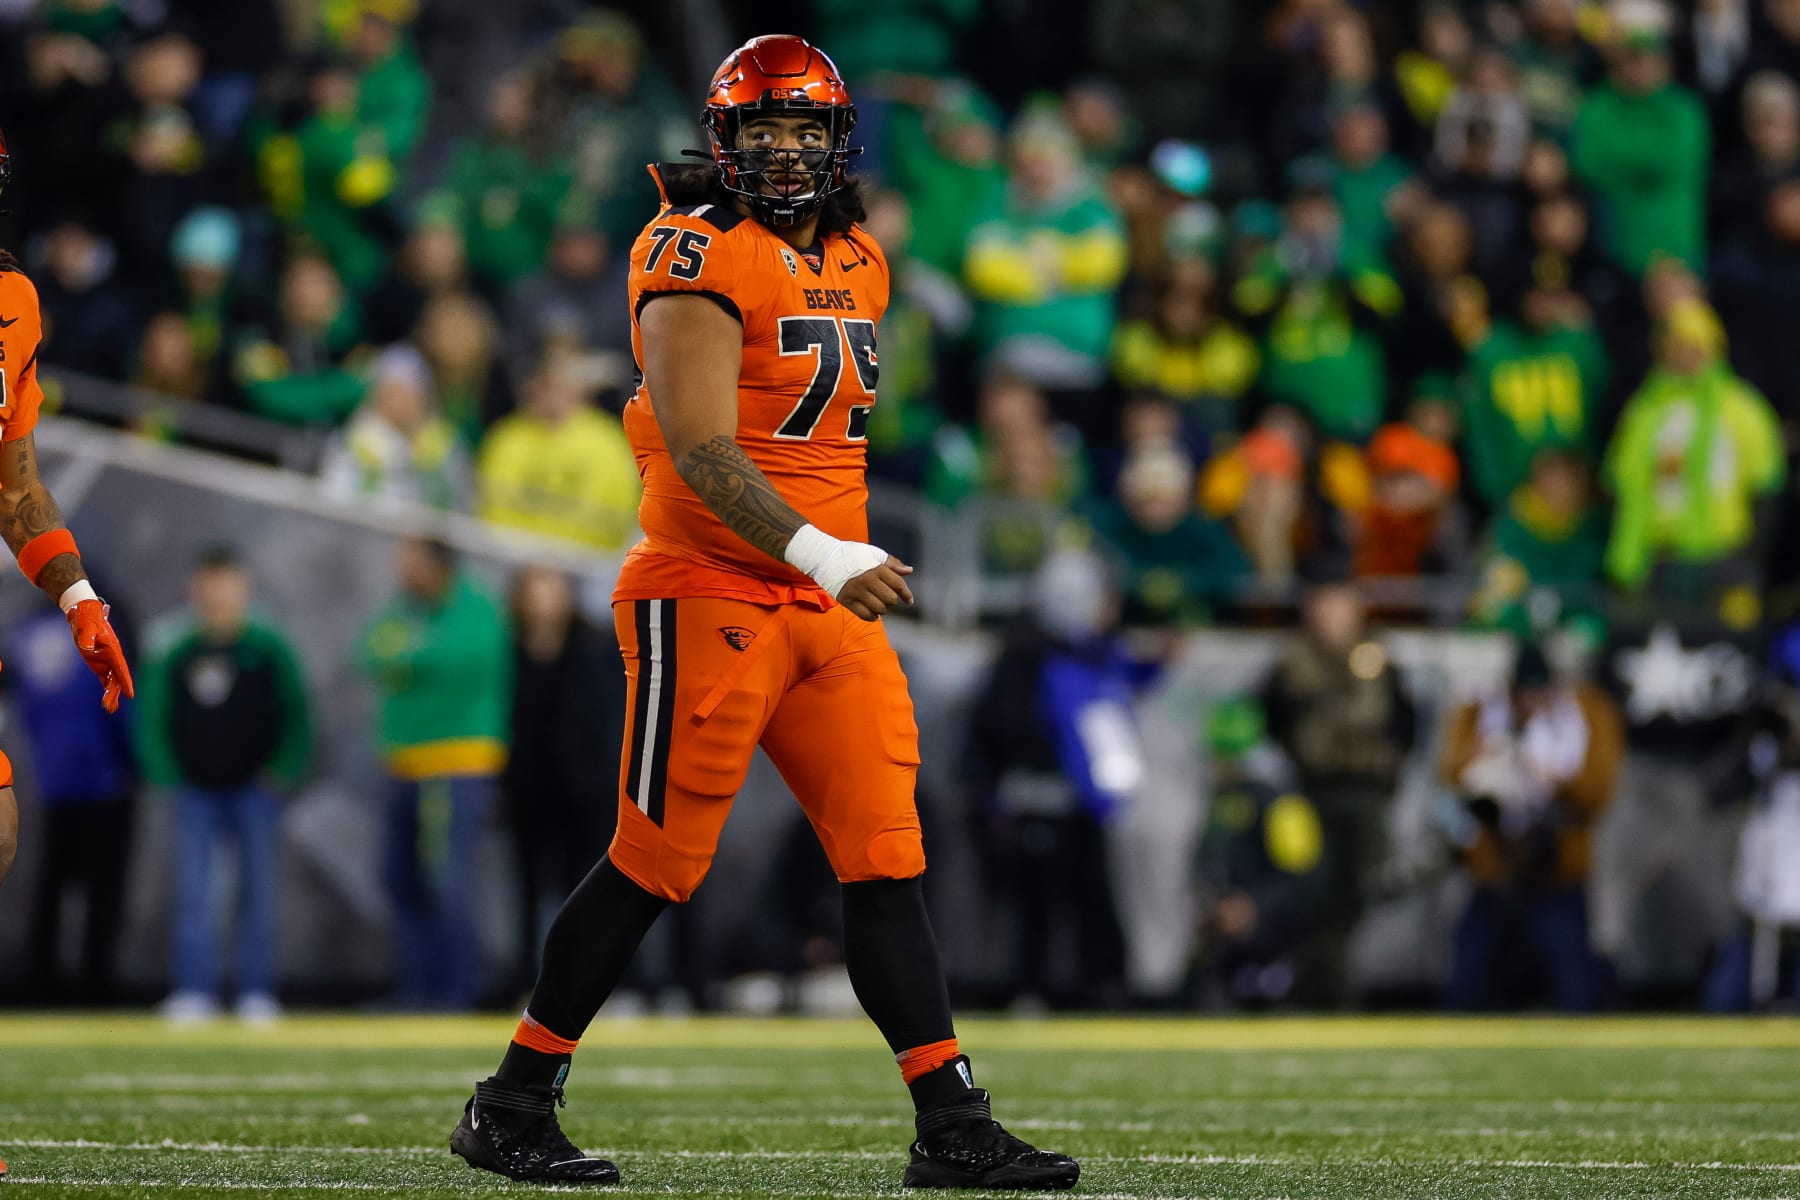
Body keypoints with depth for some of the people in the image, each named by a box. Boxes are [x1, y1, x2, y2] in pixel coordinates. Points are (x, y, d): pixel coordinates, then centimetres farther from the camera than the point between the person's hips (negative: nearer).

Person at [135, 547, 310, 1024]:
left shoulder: (269, 648, -2)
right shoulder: (176, 654, 1)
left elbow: (296, 713, 3)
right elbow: (152, 716, 7)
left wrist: (282, 771, -5)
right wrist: (167, 775, -1)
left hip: (255, 788, -1)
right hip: (197, 789, 1)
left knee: (257, 890, -1)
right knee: (192, 890, -6)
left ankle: (256, 990, 4)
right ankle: (194, 989, -6)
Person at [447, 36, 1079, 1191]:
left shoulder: (856, 262, 14)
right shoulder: (702, 254, -12)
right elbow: (698, 447, -22)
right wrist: (817, 555, -31)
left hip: (828, 609, 7)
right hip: (709, 601, -7)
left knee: (888, 863, 1)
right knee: (654, 868, -2)